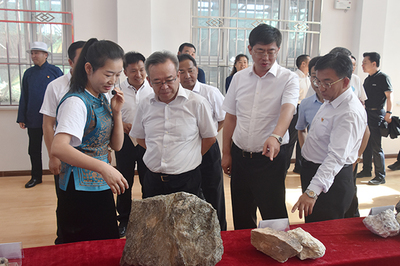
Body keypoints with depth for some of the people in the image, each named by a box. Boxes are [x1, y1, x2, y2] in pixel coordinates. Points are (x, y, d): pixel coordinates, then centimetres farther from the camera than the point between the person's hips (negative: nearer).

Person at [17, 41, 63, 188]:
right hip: (33, 120, 4)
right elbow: (24, 97, 11)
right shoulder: (28, 73, 8)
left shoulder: (55, 71, -2)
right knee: (34, 150, 11)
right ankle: (36, 177, 25)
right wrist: (21, 118, 6)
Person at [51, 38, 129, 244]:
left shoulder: (102, 100, 8)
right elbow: (58, 148, -33)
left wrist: (117, 112, -3)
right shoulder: (76, 102, -17)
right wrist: (103, 167, -41)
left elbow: (116, 145, 10)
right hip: (80, 191, -8)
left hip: (102, 188, 8)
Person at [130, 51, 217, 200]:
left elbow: (210, 138, 2)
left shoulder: (197, 103, -8)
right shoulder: (145, 105, 3)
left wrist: (189, 159, 2)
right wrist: (159, 154, 9)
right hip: (152, 180, 4)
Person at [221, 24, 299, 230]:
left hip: (270, 158, -4)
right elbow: (230, 117, 10)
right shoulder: (239, 78, 6)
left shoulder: (288, 79, -6)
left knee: (274, 217, 4)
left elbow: (287, 109, -24)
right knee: (241, 216, 17)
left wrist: (276, 137, -43)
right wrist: (226, 153, 8)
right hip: (239, 156, 4)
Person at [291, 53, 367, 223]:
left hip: (331, 179, -9)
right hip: (313, 170, 9)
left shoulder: (350, 113, -26)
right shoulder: (331, 100, 6)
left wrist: (312, 191, -42)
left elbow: (336, 157, -35)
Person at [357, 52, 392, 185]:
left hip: (377, 114, -8)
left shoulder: (383, 77, -8)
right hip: (366, 113, 8)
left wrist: (389, 112, -24)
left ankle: (380, 176, 0)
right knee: (366, 144, 13)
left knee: (376, 146, -7)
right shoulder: (367, 79, 15)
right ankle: (366, 170, 25)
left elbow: (389, 96, -16)